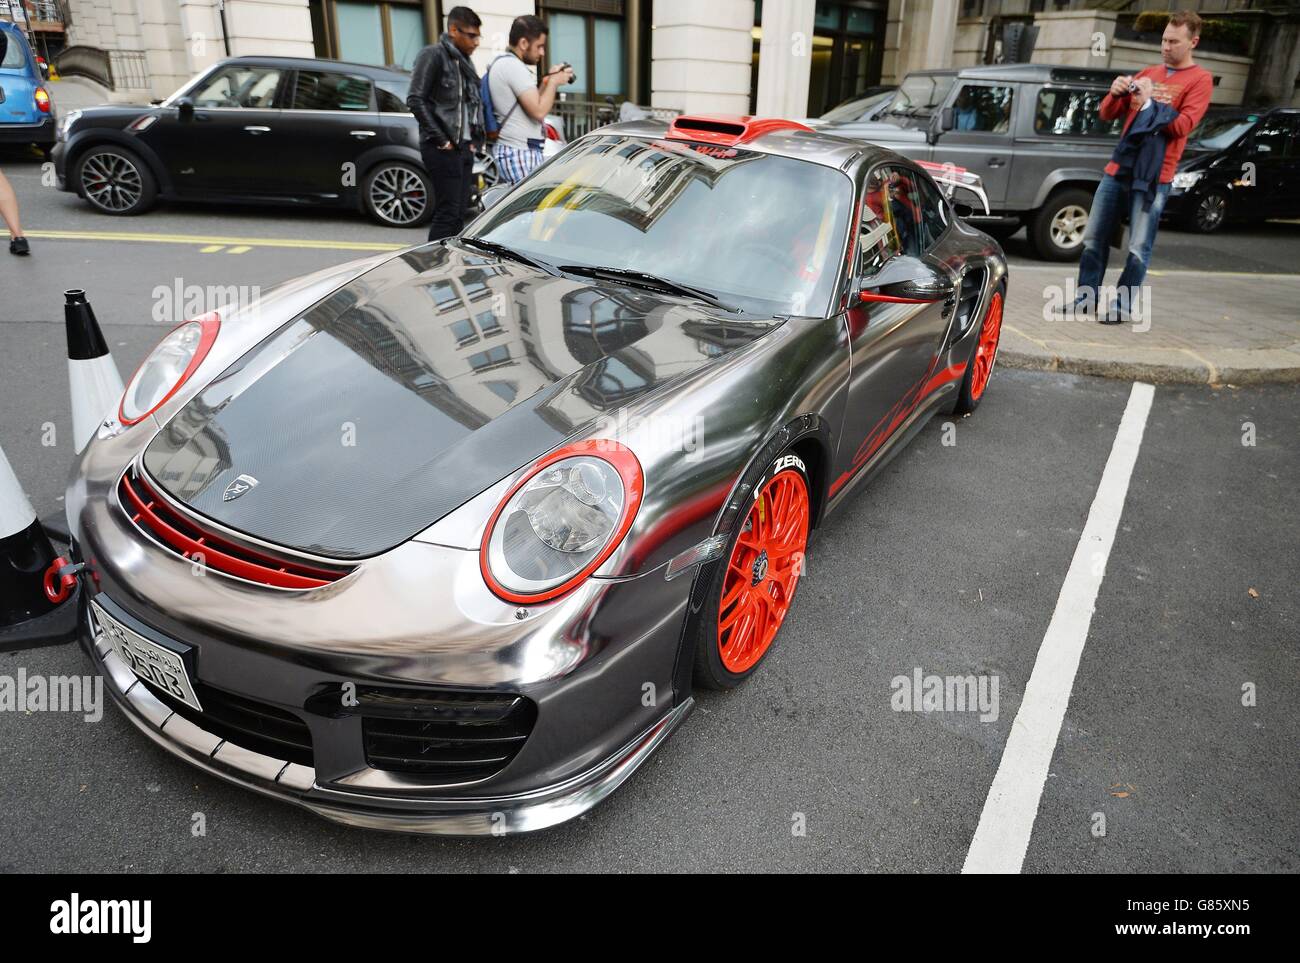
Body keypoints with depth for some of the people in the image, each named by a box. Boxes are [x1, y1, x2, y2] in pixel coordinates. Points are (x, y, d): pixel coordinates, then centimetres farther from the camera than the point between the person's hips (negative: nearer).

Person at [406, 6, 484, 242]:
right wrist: (441, 140, -15)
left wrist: (476, 140, 9)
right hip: (443, 149, -8)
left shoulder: (465, 62, 18)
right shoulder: (433, 55, -6)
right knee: (447, 212, -10)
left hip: (464, 148, 8)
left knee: (459, 213, 8)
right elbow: (415, 100, -13)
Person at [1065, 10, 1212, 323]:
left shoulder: (1200, 79, 2)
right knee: (1093, 239, 4)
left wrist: (1148, 104, -18)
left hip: (1153, 175, -5)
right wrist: (1115, 93, -6)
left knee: (1139, 248, -7)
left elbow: (1182, 125, -11)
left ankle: (1122, 306, -1)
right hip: (1118, 168, 5)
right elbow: (1107, 115, 15)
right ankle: (1087, 297, 12)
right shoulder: (1146, 73, 17)